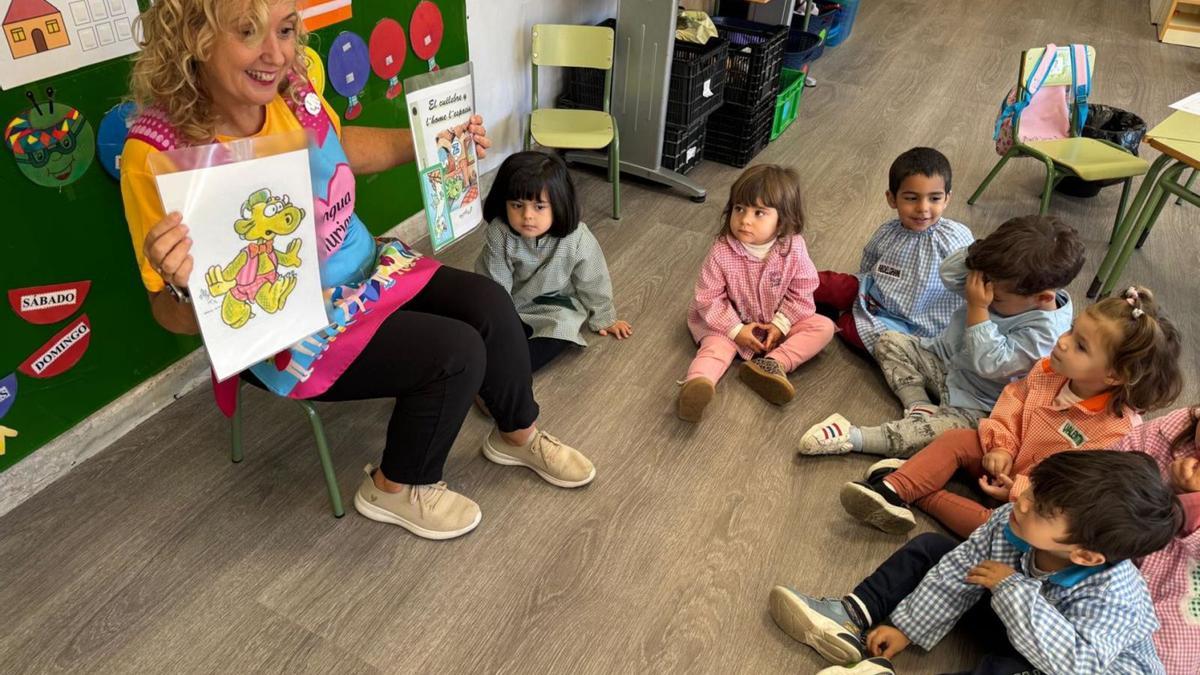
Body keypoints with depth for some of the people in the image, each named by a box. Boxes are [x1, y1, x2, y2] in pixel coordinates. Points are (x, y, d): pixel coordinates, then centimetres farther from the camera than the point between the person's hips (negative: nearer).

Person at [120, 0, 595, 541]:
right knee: (456, 352, -16)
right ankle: (397, 488, 12)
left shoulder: (293, 88, -11)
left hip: (363, 267, 6)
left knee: (489, 304, -3)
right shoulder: (159, 152, -27)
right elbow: (174, 318, -20)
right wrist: (186, 287, -42)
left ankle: (518, 434, 24)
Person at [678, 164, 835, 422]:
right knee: (717, 344, -29)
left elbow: (801, 292, -7)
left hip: (777, 322, 3)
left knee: (823, 327, -12)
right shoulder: (722, 252, -22)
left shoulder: (793, 249, -17)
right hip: (731, 322, -2)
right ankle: (697, 383, -54)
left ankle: (773, 364, -29)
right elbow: (708, 297, -17)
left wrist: (781, 324, -16)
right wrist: (736, 330, -21)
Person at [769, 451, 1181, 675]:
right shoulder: (1011, 523, -21)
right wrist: (906, 627, -10)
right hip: (1012, 624, 7)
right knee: (932, 548, 2)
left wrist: (1013, 589, -42)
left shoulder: (1112, 597, -37)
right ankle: (856, 621, -7)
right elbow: (958, 572, -12)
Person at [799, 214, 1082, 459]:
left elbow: (990, 364, -35)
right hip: (945, 360, 8)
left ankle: (853, 437, -36)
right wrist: (980, 252, -22)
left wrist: (978, 308, -35)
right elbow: (949, 274, -5)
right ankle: (919, 406, -12)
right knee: (889, 341, 1)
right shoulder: (1004, 278, -9)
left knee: (949, 429, -36)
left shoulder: (1044, 331, -29)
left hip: (972, 404, -8)